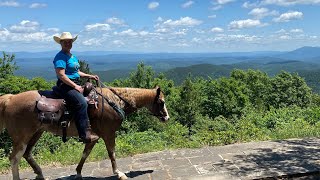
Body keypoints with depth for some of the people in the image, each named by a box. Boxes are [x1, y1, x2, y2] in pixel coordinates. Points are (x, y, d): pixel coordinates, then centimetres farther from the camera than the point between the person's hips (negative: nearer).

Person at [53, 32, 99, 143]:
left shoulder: (73, 57, 20)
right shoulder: (60, 57, -9)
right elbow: (61, 75, -18)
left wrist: (89, 76, 14)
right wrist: (75, 86, -19)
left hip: (76, 84, 10)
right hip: (65, 86, -10)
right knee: (82, 103, -28)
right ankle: (84, 134, -27)